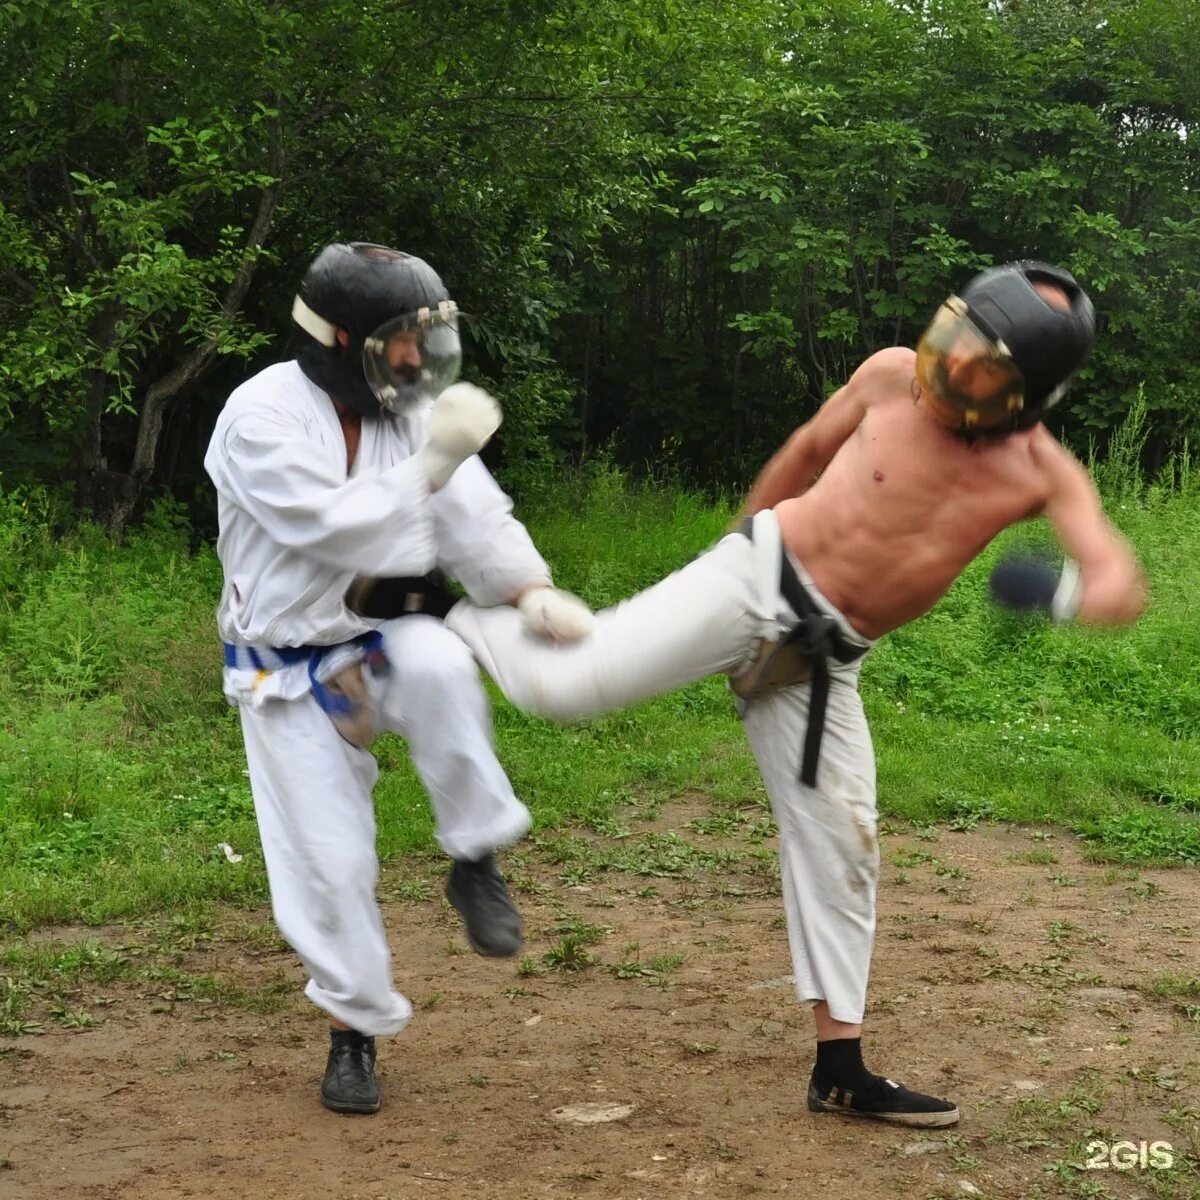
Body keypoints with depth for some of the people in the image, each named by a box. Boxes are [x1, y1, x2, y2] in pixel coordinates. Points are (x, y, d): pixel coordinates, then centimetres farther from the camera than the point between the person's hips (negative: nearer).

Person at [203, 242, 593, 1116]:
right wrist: (433, 461, -31)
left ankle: (476, 861, -14)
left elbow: (472, 517, -12)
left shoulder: (412, 411, -4)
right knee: (328, 858, -3)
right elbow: (338, 530, -30)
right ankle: (357, 1026, 21)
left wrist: (533, 592, -29)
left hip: (383, 641, 3)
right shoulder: (263, 416, -20)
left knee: (441, 665, -34)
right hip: (290, 670, -3)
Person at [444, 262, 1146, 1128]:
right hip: (755, 585, -2)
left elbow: (1123, 591, -15)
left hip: (821, 659, 2)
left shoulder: (1044, 473, -8)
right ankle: (451, 626, 14)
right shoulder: (894, 377, -10)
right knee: (564, 682, -18)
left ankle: (841, 1071, 14)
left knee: (840, 850, 4)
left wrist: (1062, 592, -38)